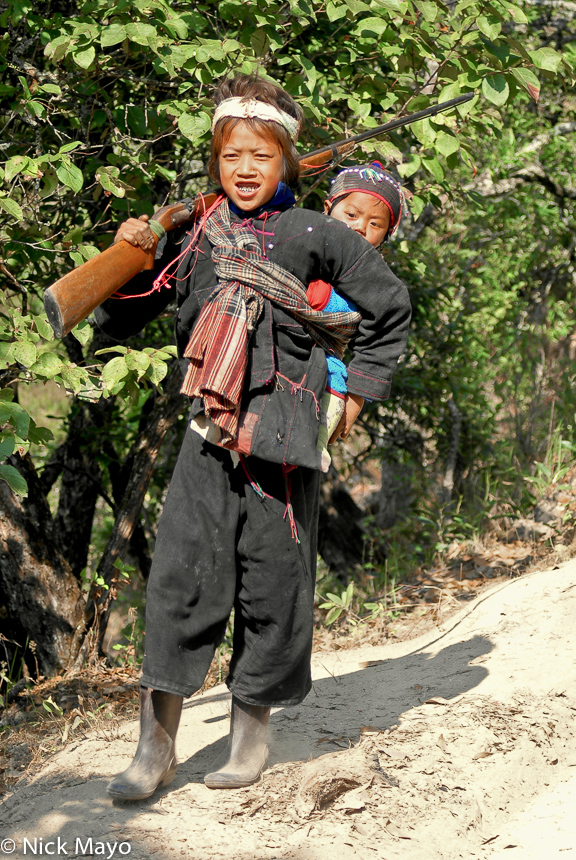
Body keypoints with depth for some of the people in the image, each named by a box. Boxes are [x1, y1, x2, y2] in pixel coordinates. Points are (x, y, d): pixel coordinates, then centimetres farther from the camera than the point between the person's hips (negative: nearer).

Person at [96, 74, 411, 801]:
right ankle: (156, 747, 0)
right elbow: (119, 322, 15)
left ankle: (252, 731, 22)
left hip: (285, 434, -1)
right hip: (209, 433, 2)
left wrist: (360, 388, 10)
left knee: (272, 582, 5)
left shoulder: (315, 236, 2)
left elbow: (390, 309, 14)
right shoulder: (192, 240, 7)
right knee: (181, 577, -6)